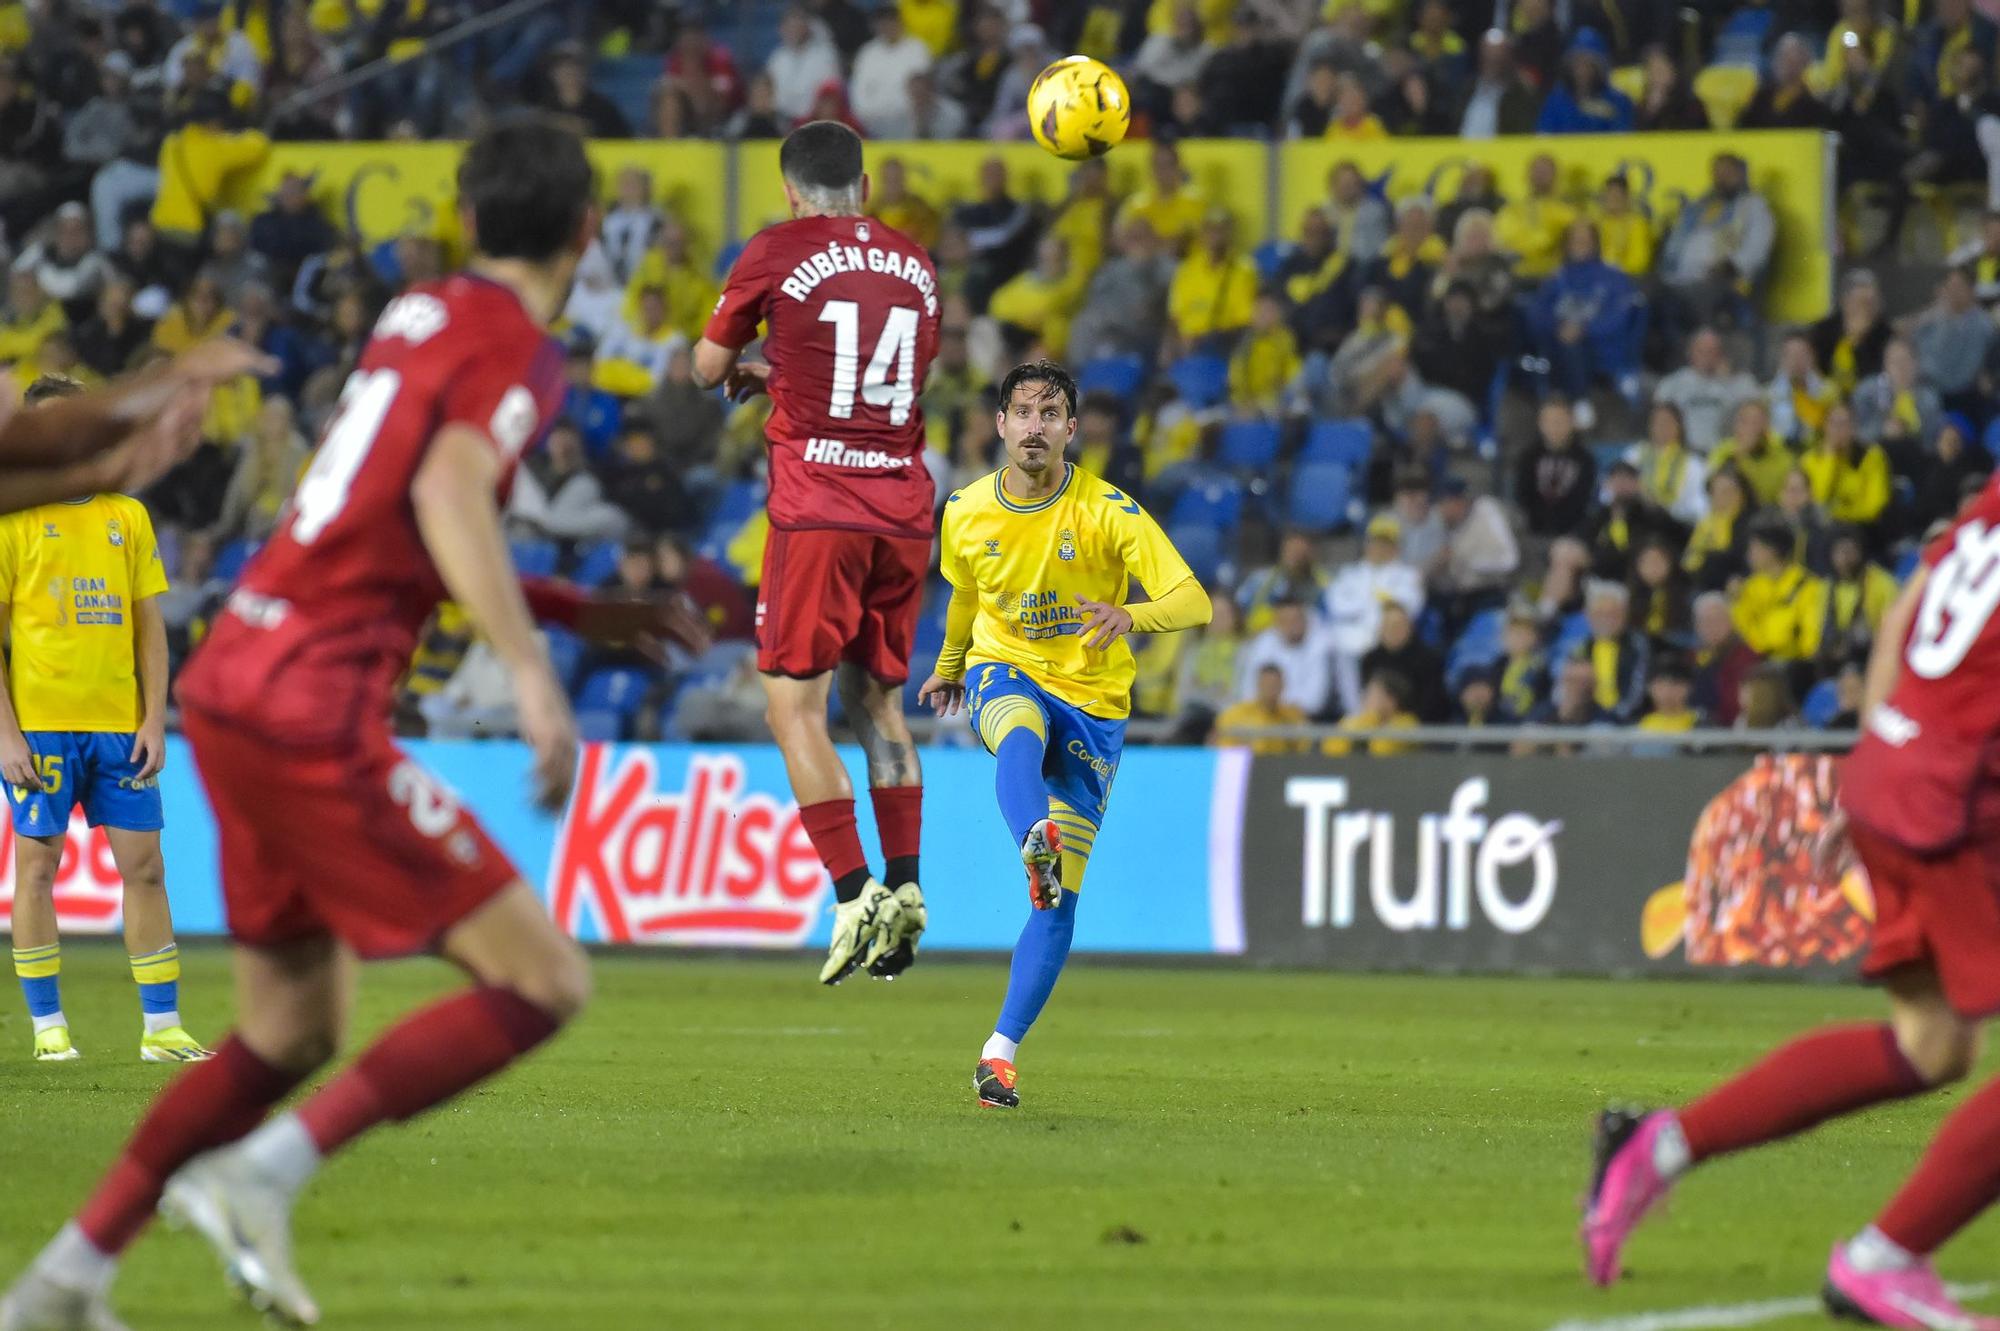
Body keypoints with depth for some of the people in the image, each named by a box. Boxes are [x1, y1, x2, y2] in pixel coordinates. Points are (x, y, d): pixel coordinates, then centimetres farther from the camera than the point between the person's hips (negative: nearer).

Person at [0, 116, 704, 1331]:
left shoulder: (421, 318, 17)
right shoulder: (518, 353, -8)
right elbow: (447, 491, -27)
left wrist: (585, 612, 33)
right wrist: (533, 672, -35)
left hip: (232, 689, 9)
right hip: (312, 713, -9)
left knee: (291, 1032, 20)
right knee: (542, 982, -8)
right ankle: (265, 1173, -15)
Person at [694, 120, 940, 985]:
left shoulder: (778, 253, -2)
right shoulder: (914, 264, 12)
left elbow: (708, 367, 8)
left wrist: (740, 368, 31)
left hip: (817, 513, -5)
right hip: (903, 513, 5)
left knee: (795, 708, -2)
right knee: (878, 701, 14)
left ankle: (854, 894, -14)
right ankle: (904, 888, 4)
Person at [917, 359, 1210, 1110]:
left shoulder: (1109, 512, -12)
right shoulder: (967, 514, -1)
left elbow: (1194, 601, -21)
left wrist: (1132, 616, -43)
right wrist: (948, 667, 38)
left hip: (1093, 702, -1)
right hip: (1005, 678, 1)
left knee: (1060, 899, -6)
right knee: (1022, 736, -40)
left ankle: (1001, 1053, -1)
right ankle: (1036, 845, -71)